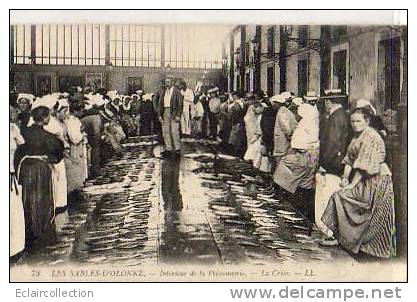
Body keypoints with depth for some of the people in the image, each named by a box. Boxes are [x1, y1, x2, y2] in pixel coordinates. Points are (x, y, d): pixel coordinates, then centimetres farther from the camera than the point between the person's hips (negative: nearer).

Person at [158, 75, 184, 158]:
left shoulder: (177, 92, -1)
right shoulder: (163, 92, 14)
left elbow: (180, 104, -6)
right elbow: (160, 104, 14)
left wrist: (178, 115, -13)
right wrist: (160, 115, 5)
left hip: (174, 113, -6)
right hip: (165, 112, 6)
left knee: (174, 131, -8)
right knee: (165, 131, 5)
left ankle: (177, 149, -1)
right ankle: (168, 149, 11)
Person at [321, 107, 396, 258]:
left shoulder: (370, 136, -15)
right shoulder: (357, 136, 15)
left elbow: (365, 165, -20)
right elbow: (350, 158, 13)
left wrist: (353, 184, -19)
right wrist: (345, 178, 1)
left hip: (375, 180, -9)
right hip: (365, 179, 9)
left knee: (339, 196, -12)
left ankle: (337, 236, -3)